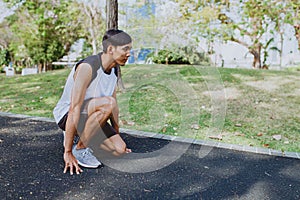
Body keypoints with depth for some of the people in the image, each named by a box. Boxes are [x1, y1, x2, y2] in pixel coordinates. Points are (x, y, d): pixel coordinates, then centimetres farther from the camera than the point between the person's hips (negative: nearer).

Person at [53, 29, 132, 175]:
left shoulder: (115, 69, -1)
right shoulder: (87, 67, -27)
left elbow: (114, 106, 8)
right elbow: (74, 109, -30)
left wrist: (118, 136, 14)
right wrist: (68, 152, -28)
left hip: (88, 115, 7)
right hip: (66, 116, -7)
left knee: (119, 149, -11)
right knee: (107, 102, -35)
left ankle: (80, 137, 12)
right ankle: (79, 148, -16)